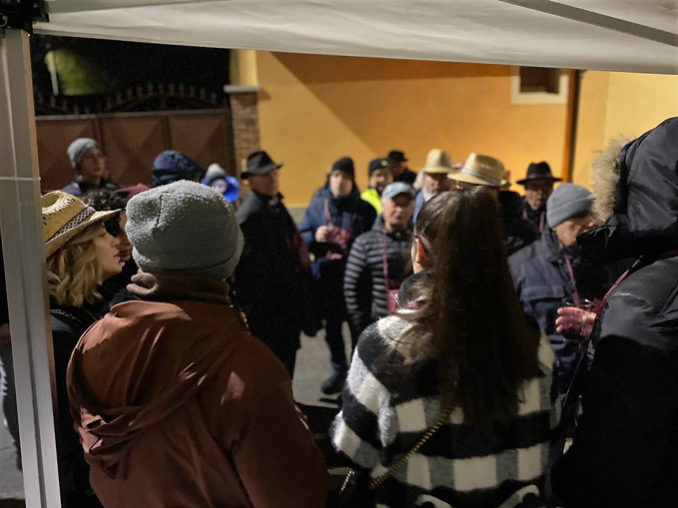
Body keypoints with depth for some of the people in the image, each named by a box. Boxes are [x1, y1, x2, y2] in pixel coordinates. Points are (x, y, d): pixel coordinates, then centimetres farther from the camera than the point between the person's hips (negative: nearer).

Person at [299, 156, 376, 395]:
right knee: (332, 327, 14)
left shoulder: (364, 209, 0)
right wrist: (315, 237, -13)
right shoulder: (317, 205, 6)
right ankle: (339, 370, 33)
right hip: (326, 277, 3)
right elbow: (301, 237, 8)